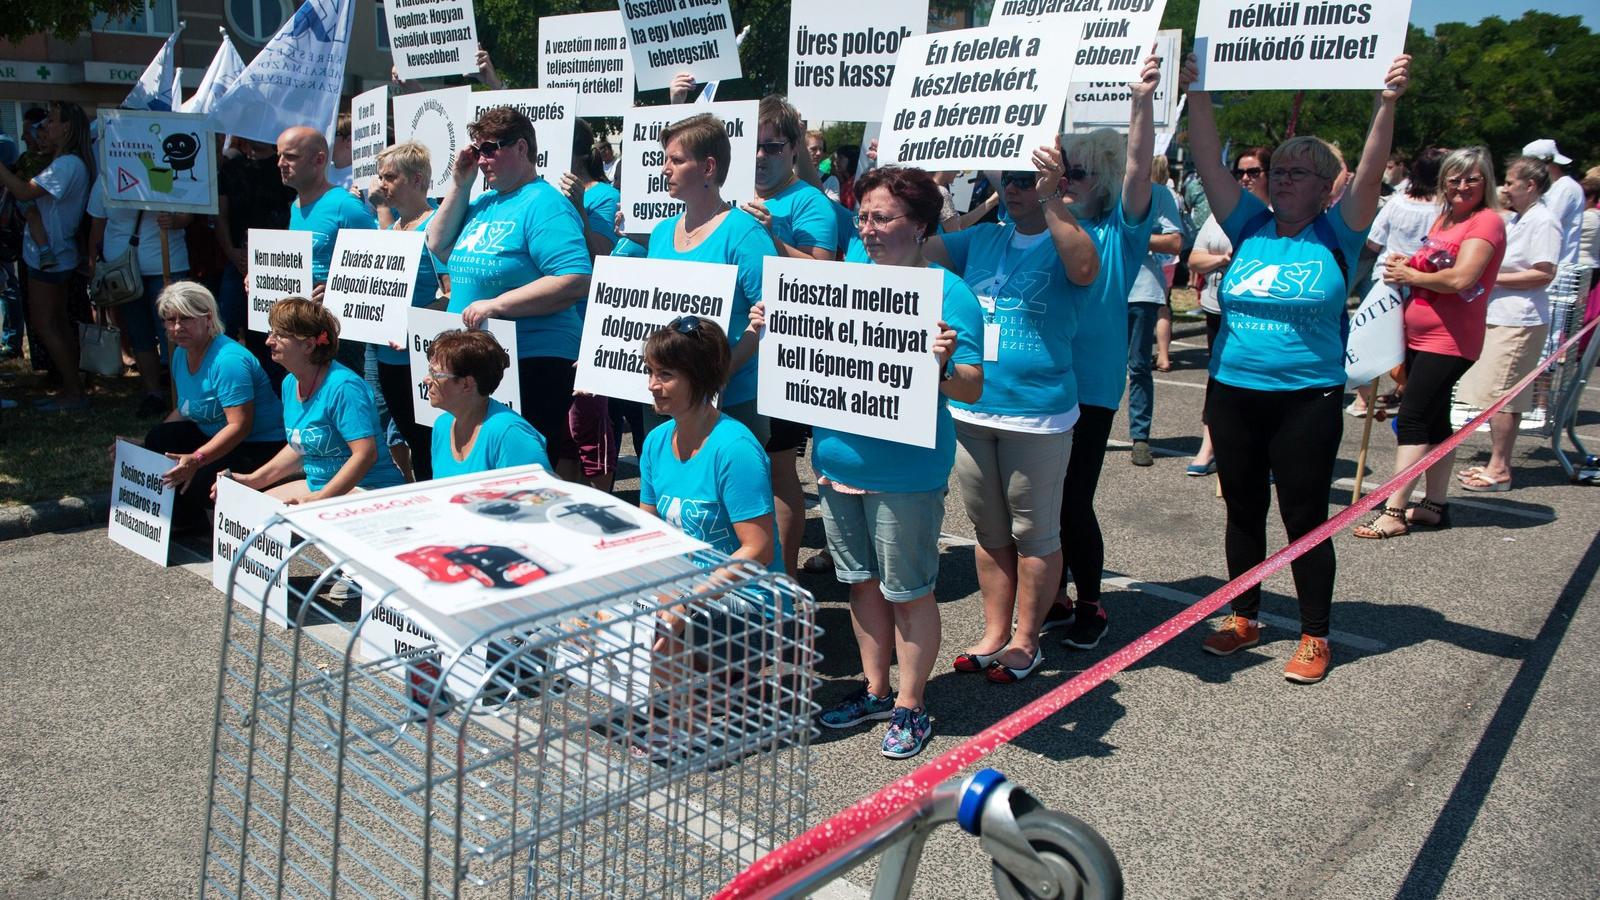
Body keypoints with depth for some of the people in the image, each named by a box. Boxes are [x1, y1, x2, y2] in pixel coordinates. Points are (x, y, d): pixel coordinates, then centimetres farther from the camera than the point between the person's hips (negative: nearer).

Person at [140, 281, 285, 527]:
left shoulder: (228, 360, -23)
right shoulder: (181, 354, 7)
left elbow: (240, 426, -28)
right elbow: (184, 411, 17)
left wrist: (196, 459, -37)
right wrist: (144, 445, 5)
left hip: (260, 447, -9)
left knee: (188, 480, -27)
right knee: (158, 438, -10)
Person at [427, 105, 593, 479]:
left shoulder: (544, 205, -13)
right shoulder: (484, 202, 15)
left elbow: (576, 281, -23)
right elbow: (440, 248, 18)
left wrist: (497, 304, -23)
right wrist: (460, 184, 9)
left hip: (532, 364, -9)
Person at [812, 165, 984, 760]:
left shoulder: (947, 292, -10)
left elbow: (972, 389, -15)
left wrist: (943, 367, -36)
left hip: (905, 473, -6)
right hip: (838, 462, 6)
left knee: (909, 592, 5)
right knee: (862, 581, 17)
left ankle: (910, 706, 21)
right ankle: (875, 691, 33)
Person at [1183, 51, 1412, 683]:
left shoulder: (1336, 235, -1)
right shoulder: (1250, 228, 5)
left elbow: (1370, 173, -16)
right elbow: (1210, 164, -1)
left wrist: (1388, 104, -27)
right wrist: (1197, 96, -11)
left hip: (1307, 401, -3)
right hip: (1232, 394, 4)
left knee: (1305, 519, 5)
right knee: (1243, 512, 14)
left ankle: (1315, 637, 19)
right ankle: (1244, 618, 30)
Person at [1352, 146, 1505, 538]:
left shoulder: (1487, 222, -12)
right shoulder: (1445, 218, 14)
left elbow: (1460, 278, -24)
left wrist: (1410, 275, -10)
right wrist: (1406, 265, 5)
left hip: (1449, 341, -9)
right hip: (1421, 337, 9)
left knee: (1412, 418, -13)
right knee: (1434, 421, 13)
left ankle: (1394, 511, -13)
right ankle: (1434, 505, 22)